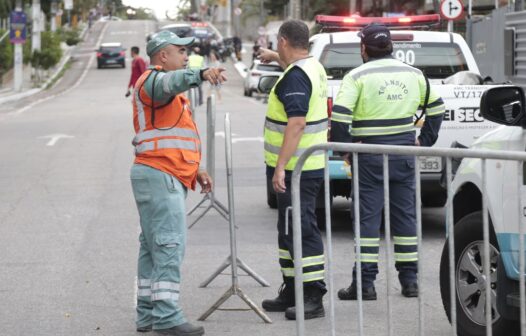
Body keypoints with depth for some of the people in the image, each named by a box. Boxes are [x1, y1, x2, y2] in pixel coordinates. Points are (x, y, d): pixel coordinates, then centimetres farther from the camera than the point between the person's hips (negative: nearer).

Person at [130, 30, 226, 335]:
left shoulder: (169, 94, 26)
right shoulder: (154, 79, -8)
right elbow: (172, 81, -34)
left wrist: (195, 170, 21)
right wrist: (201, 74, -53)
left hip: (168, 178, 11)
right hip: (160, 176, -11)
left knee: (154, 247, 12)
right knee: (170, 245, -14)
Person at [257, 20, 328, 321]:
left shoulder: (295, 77, -19)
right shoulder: (313, 67, 12)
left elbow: (296, 123, -26)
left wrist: (280, 166, -26)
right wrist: (274, 57, 56)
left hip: (297, 170, -11)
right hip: (309, 166, 11)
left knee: (303, 231, -8)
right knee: (289, 230, 17)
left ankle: (314, 299, -6)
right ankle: (292, 292, 25)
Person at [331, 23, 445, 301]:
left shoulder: (358, 76, -8)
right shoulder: (413, 74, 8)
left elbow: (339, 116, -17)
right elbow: (436, 108, 17)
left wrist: (344, 148, -5)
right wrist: (424, 141, 21)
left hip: (370, 154, -4)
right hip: (404, 152, 4)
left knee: (367, 218, -1)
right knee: (405, 215, 11)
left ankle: (365, 283, -2)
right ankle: (409, 280, 14)